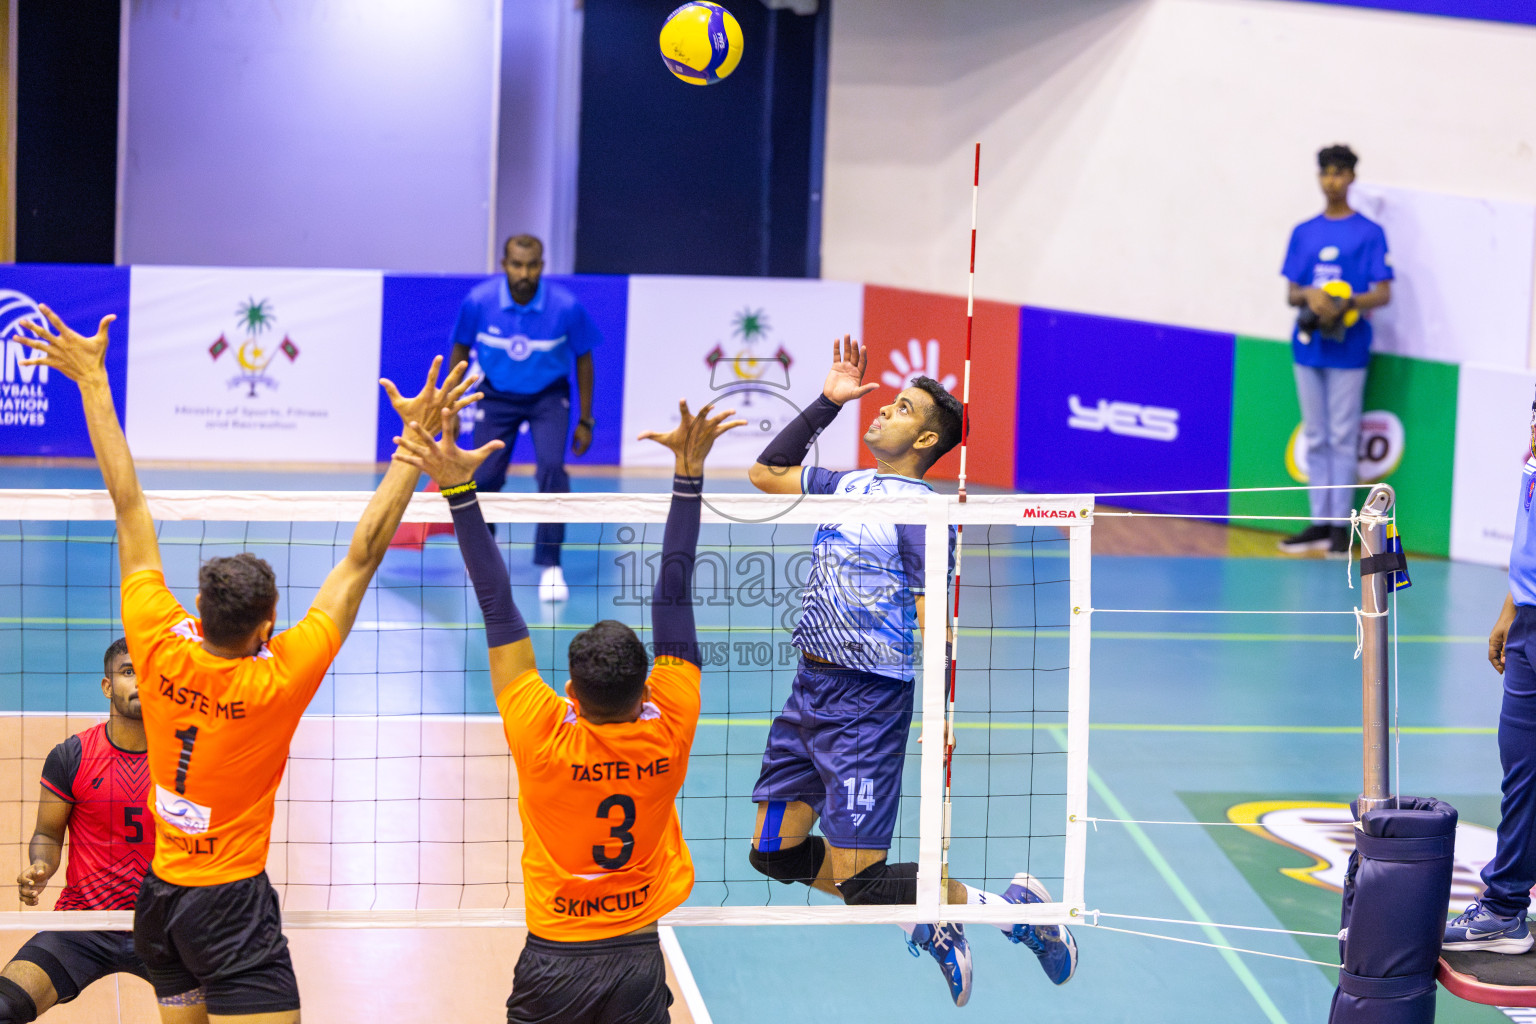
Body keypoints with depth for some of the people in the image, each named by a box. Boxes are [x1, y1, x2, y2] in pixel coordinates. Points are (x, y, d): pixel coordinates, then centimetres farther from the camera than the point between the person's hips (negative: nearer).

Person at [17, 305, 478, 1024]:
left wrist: (92, 380, 3)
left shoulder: (158, 648, -11)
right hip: (232, 904, -6)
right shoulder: (278, 680, -21)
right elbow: (363, 555, -20)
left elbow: (128, 504, -4)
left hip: (160, 895, 6)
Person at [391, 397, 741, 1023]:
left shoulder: (542, 740, -17)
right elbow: (673, 594, -11)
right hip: (639, 959, 2)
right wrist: (689, 475, -8)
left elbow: (498, 607, -16)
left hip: (554, 960, -1)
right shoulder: (668, 734, -14)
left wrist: (459, 491, -14)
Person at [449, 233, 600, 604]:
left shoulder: (566, 306, -23)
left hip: (549, 396, -1)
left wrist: (585, 421, -3)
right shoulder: (478, 301, -20)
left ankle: (550, 566, -13)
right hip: (497, 395, 1)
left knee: (551, 466, -24)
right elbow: (460, 349, -1)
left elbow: (583, 359, -7)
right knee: (484, 477, -4)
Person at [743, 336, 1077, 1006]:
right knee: (774, 852, 11)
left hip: (867, 702, -8)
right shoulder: (847, 486, 11)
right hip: (809, 688, 8)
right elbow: (766, 473, 20)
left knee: (857, 881, -8)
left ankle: (1011, 908, 8)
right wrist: (827, 401, 13)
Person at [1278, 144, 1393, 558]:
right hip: (1308, 344, 5)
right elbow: (1291, 293, 12)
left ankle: (1340, 525, 1)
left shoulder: (1369, 233, -1)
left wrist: (1347, 301, -21)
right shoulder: (1303, 232, 13)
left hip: (1348, 348, -4)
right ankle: (1319, 522, 12)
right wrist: (1309, 296, -11)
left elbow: (1383, 294, -4)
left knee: (1342, 437, -3)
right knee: (1315, 438, 7)